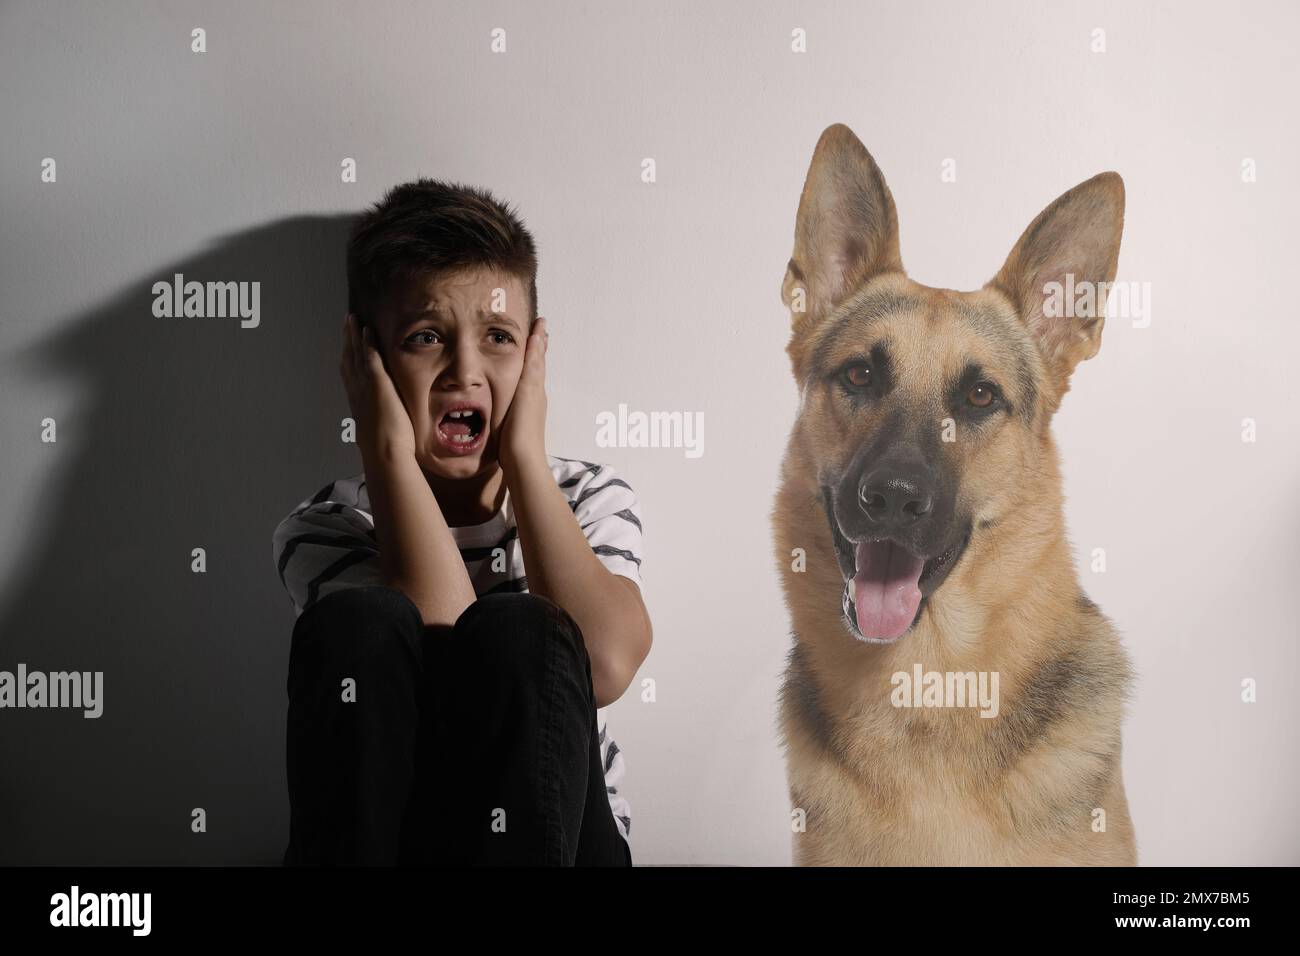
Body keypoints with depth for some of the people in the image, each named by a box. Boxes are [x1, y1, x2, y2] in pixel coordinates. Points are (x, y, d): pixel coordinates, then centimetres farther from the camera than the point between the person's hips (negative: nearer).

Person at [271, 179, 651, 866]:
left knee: (516, 632, -27)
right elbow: (442, 637, -23)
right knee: (351, 622, -26)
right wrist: (389, 449, -16)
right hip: (371, 834, -1)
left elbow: (606, 664, -19)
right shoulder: (323, 529, -1)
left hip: (560, 834, 1)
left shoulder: (587, 499, 4)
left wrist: (523, 453, -12)